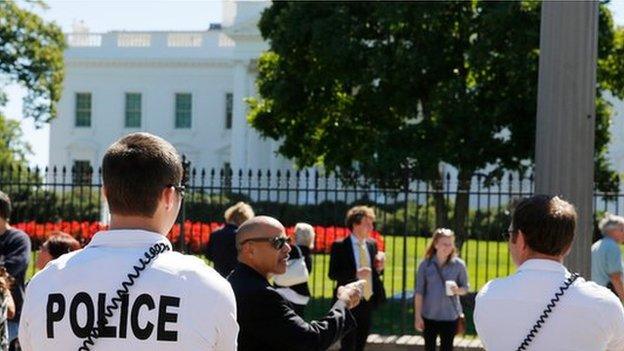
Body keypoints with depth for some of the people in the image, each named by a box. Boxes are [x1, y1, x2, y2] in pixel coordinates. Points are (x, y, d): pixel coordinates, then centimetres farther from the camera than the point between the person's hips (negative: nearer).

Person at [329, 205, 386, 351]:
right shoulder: (339, 246, -10)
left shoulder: (372, 244, 8)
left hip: (368, 301, 6)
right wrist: (355, 274, -26)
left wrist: (379, 268, -6)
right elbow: (333, 274, -12)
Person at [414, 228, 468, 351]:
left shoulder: (459, 265, -4)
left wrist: (457, 290, -19)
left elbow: (465, 288, 4)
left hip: (450, 316, -1)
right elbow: (419, 292, -1)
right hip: (429, 315, 1)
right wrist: (417, 315, -4)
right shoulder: (425, 264, -5)